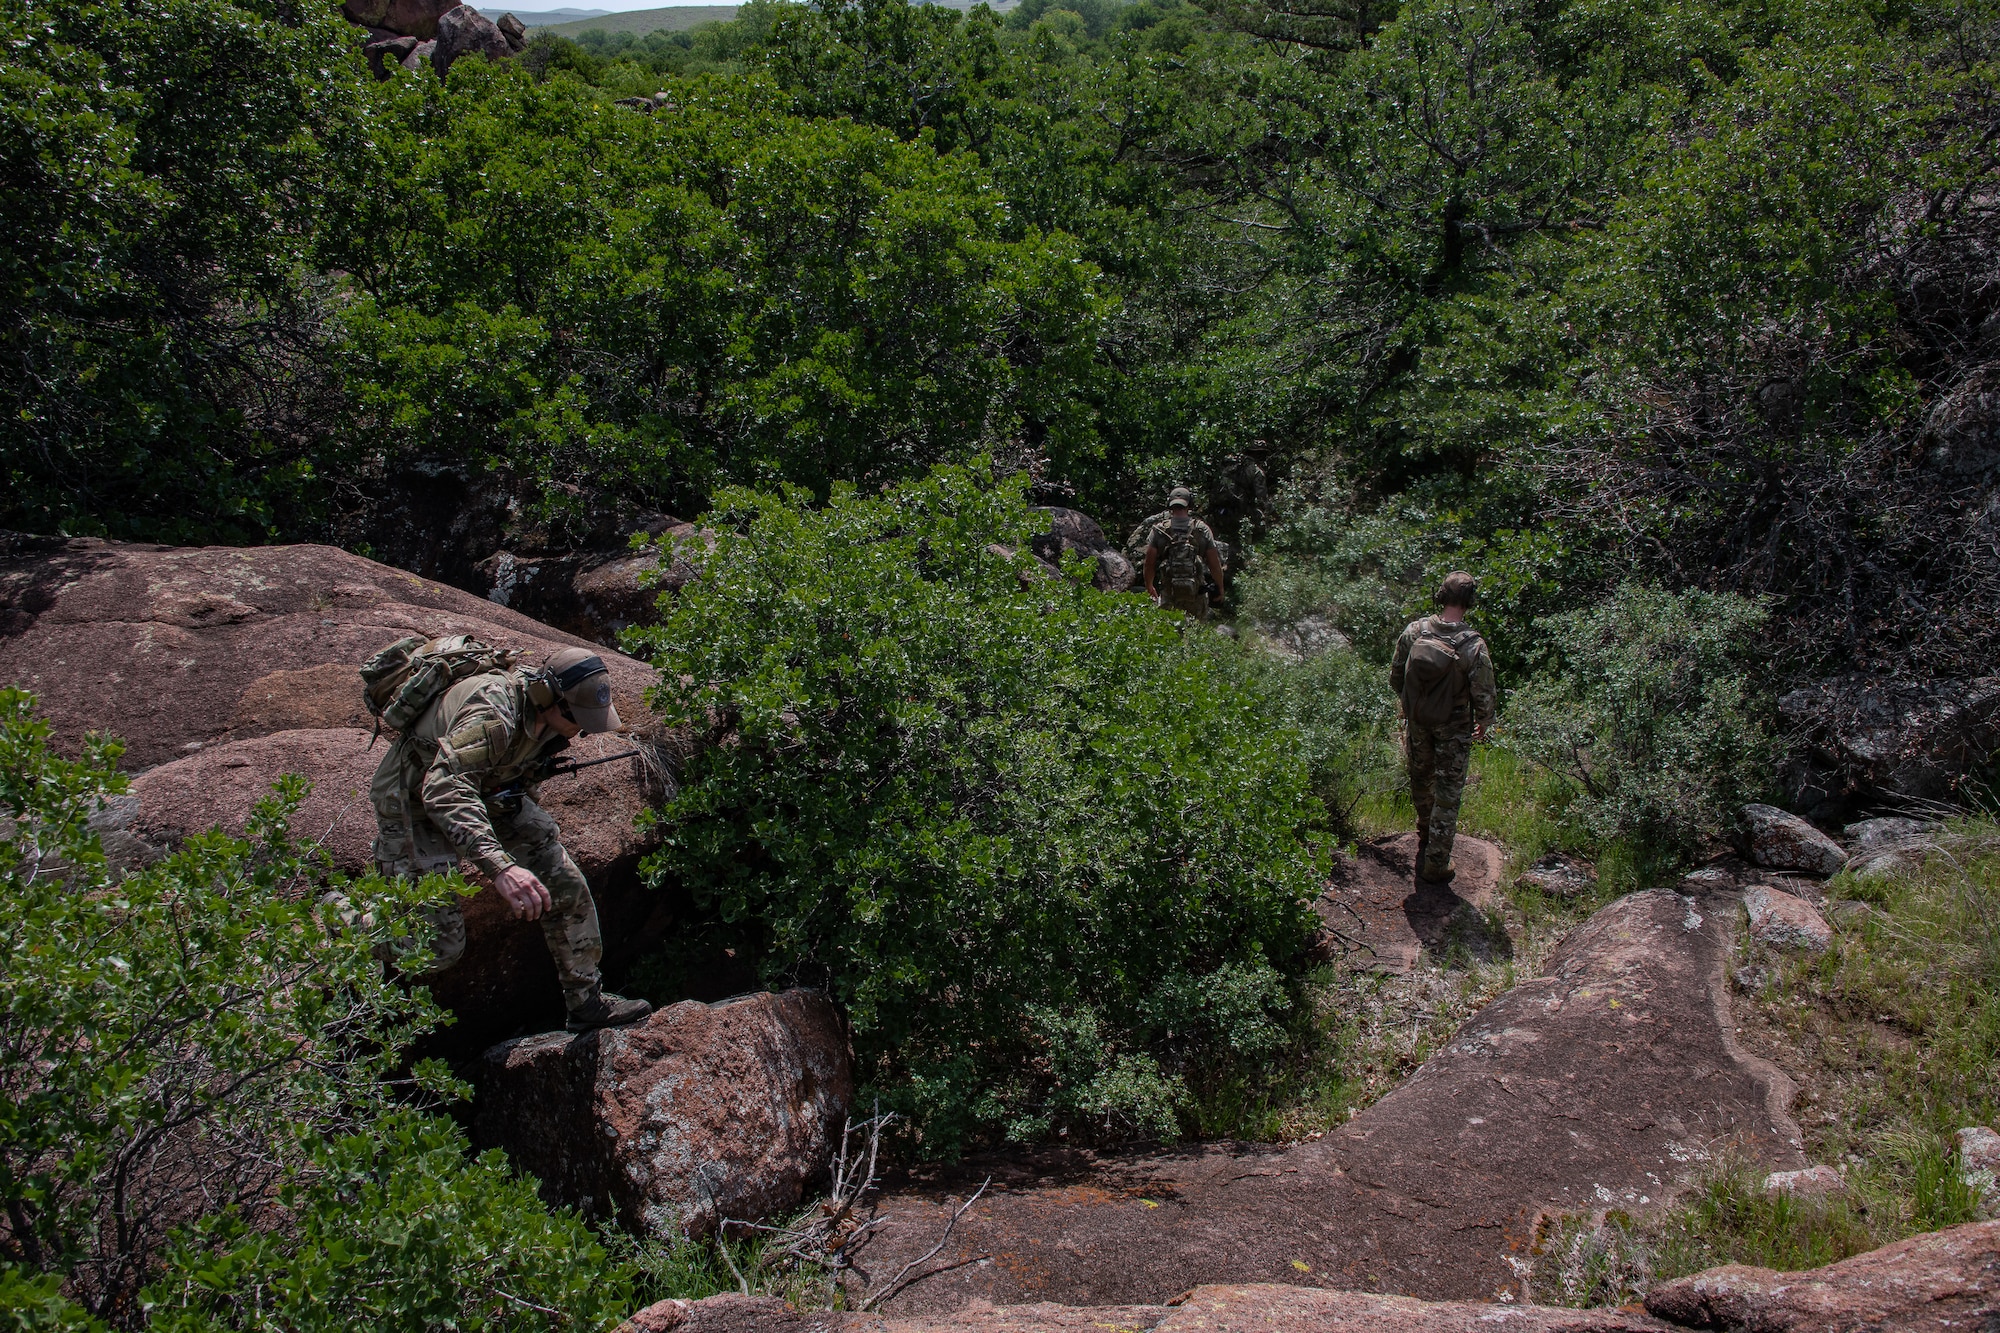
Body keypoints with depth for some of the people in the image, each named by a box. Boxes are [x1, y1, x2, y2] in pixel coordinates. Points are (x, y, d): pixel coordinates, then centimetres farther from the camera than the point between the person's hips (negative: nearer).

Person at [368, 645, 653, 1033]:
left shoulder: (545, 712, -10)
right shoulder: (491, 717, -37)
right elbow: (443, 790, -50)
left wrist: (541, 828, 19)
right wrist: (500, 866, -60)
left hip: (485, 790, 8)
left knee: (566, 886, -3)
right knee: (438, 945, -11)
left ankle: (587, 1001, 7)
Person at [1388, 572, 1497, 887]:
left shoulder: (1414, 632, -13)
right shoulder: (1474, 645, -24)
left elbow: (1395, 678, -2)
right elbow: (1483, 695, -17)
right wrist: (1483, 724, 5)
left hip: (1417, 722, 4)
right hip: (1454, 729, -4)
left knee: (1421, 780, 27)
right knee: (1447, 796, 9)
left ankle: (1425, 834, 52)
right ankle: (1435, 866, 15)